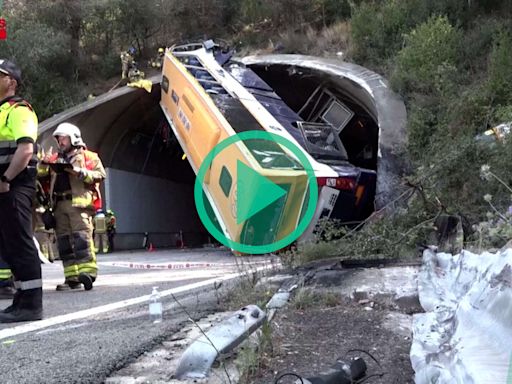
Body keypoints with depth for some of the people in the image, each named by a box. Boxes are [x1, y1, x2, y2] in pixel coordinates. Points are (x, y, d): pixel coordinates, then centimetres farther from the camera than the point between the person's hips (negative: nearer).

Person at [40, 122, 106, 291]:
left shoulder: (88, 156, 10)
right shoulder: (56, 159, 25)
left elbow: (100, 175, -2)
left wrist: (78, 171, -12)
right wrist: (44, 163, 0)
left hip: (79, 202, -6)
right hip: (60, 205, 6)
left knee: (81, 236, -18)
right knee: (64, 240, 2)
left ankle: (87, 271, -25)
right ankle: (72, 277, 4)